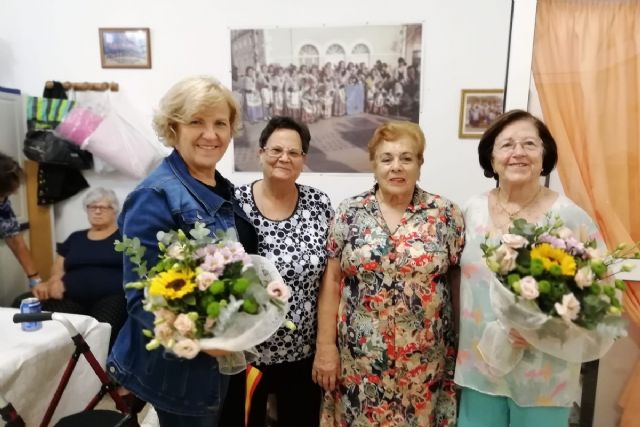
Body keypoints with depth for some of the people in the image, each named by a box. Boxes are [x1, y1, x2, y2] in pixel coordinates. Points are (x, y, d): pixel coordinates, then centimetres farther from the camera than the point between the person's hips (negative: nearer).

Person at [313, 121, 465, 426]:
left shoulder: (445, 214, -3)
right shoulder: (349, 213, -3)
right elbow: (331, 281, -2)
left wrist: (461, 346, 3)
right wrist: (325, 345, -3)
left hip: (424, 359, 0)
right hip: (360, 355, 0)